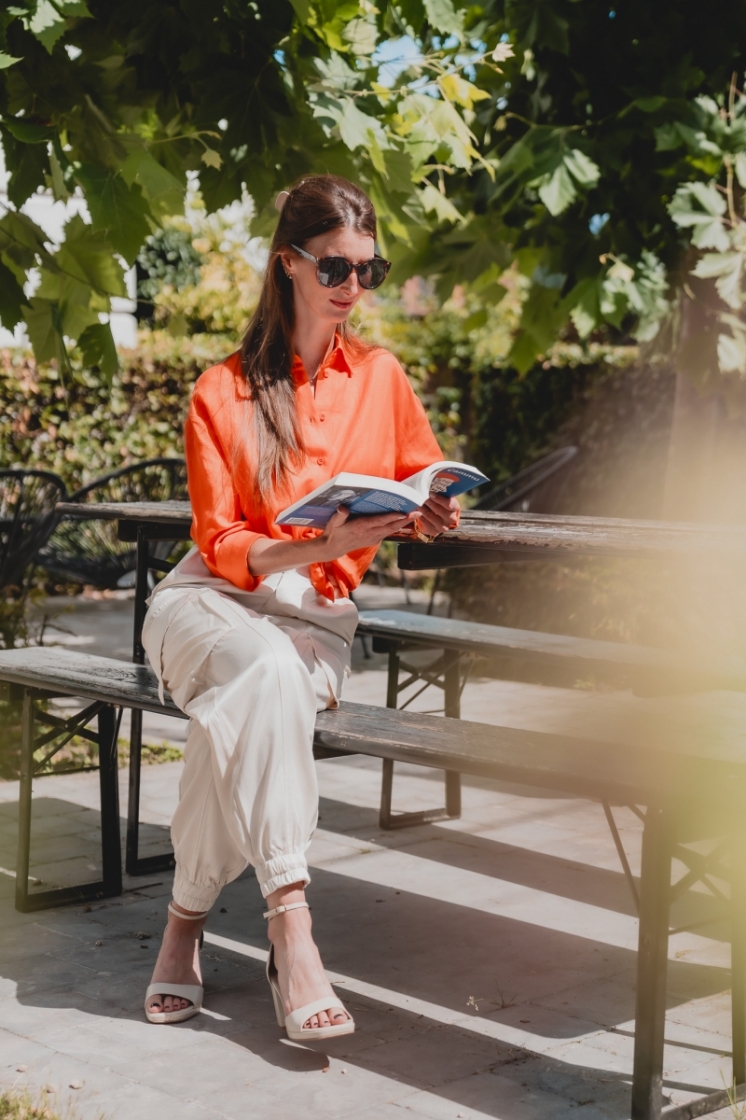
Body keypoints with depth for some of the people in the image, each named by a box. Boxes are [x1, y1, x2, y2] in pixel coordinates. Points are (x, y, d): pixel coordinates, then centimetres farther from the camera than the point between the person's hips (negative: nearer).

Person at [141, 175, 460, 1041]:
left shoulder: (380, 378, 10)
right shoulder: (222, 392, 0)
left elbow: (429, 489, 21)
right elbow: (221, 546, -6)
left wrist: (430, 514, -5)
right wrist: (324, 543, -23)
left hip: (317, 618, 2)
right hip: (211, 601, -2)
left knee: (238, 711, -34)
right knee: (267, 668, -38)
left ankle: (189, 916, -25)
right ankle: (288, 924, -42)